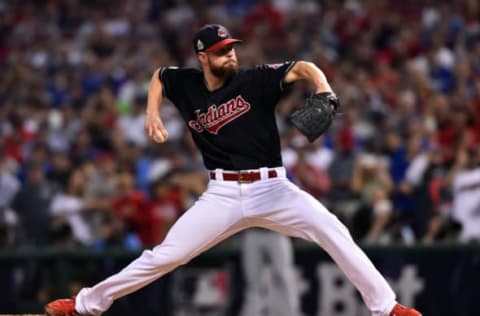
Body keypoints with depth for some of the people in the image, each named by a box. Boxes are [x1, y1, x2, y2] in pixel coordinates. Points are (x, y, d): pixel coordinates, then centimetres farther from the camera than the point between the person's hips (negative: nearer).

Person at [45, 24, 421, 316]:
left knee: (333, 232, -19)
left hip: (272, 189, -1)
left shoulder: (255, 80, -4)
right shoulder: (186, 85, 4)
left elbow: (301, 68, -15)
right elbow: (159, 75, 26)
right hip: (223, 196, 1)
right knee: (165, 256, -4)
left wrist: (323, 91, -36)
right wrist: (153, 113, 11)